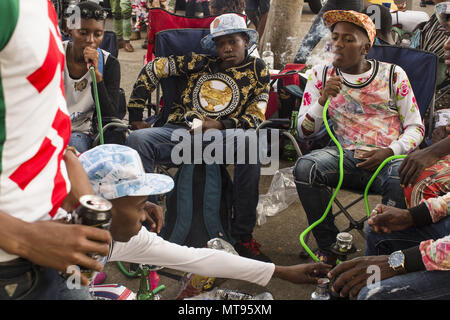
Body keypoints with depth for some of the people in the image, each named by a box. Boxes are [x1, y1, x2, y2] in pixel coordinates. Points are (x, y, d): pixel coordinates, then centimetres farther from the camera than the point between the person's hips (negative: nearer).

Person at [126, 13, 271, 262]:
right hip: (179, 131, 2)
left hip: (222, 137, -1)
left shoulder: (257, 70, 15)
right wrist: (135, 116, 13)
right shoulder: (200, 63, 17)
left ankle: (243, 236, -27)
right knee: (138, 139, -27)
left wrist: (219, 124, -10)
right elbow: (153, 68, 19)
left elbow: (254, 118, 7)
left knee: (249, 141, -36)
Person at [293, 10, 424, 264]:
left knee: (400, 183, -36)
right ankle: (329, 246, -11)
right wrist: (324, 99, -14)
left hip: (389, 158, -2)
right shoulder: (320, 76, 9)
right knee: (305, 167, -28)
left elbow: (415, 127, 5)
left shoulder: (393, 74, 5)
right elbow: (304, 131, 5)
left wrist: (389, 152, -14)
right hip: (347, 157, 2)